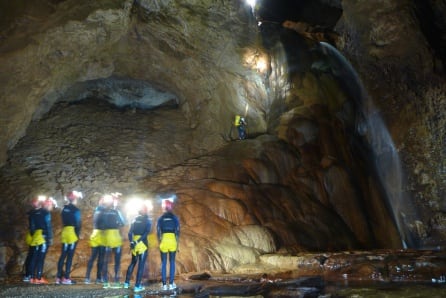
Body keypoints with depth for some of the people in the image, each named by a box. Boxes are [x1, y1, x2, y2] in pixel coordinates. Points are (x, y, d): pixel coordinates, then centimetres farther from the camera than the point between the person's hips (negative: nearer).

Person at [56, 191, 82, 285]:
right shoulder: (75, 210, -11)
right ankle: (66, 278, -1)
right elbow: (78, 223, -13)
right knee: (70, 256, -2)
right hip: (73, 233, -7)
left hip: (65, 232, 7)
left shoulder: (64, 209, 10)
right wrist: (78, 234, -7)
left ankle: (59, 277, 13)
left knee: (63, 255, 11)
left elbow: (64, 221, 14)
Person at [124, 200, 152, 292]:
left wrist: (131, 242, -7)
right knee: (141, 265, 1)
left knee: (133, 262, 20)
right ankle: (137, 286, 1)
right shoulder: (148, 220, -3)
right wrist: (137, 241, -17)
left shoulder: (135, 219, 10)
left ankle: (127, 283, 25)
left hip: (134, 243, 5)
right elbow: (146, 233, -16)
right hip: (143, 243, -5)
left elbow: (130, 232, 1)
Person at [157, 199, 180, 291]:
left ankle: (164, 284, 6)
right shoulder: (175, 218, 2)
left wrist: (159, 243, 8)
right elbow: (177, 231, -1)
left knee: (163, 263, 6)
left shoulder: (160, 218, 3)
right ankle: (171, 284, 6)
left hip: (164, 241, 0)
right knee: (172, 262, 7)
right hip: (173, 241, 0)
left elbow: (158, 232, 0)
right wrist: (177, 243, 6)